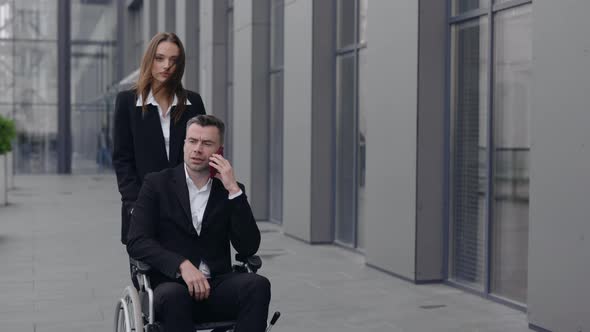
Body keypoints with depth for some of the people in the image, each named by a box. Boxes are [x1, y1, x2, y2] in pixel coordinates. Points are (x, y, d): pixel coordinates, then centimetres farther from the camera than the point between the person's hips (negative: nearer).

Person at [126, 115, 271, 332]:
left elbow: (248, 248, 0)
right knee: (174, 295, -38)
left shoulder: (229, 191, 11)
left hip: (216, 286, 2)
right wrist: (182, 265, -21)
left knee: (257, 285, -29)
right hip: (171, 285, -2)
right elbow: (137, 242, -5)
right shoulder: (157, 183, 6)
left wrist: (234, 190, -7)